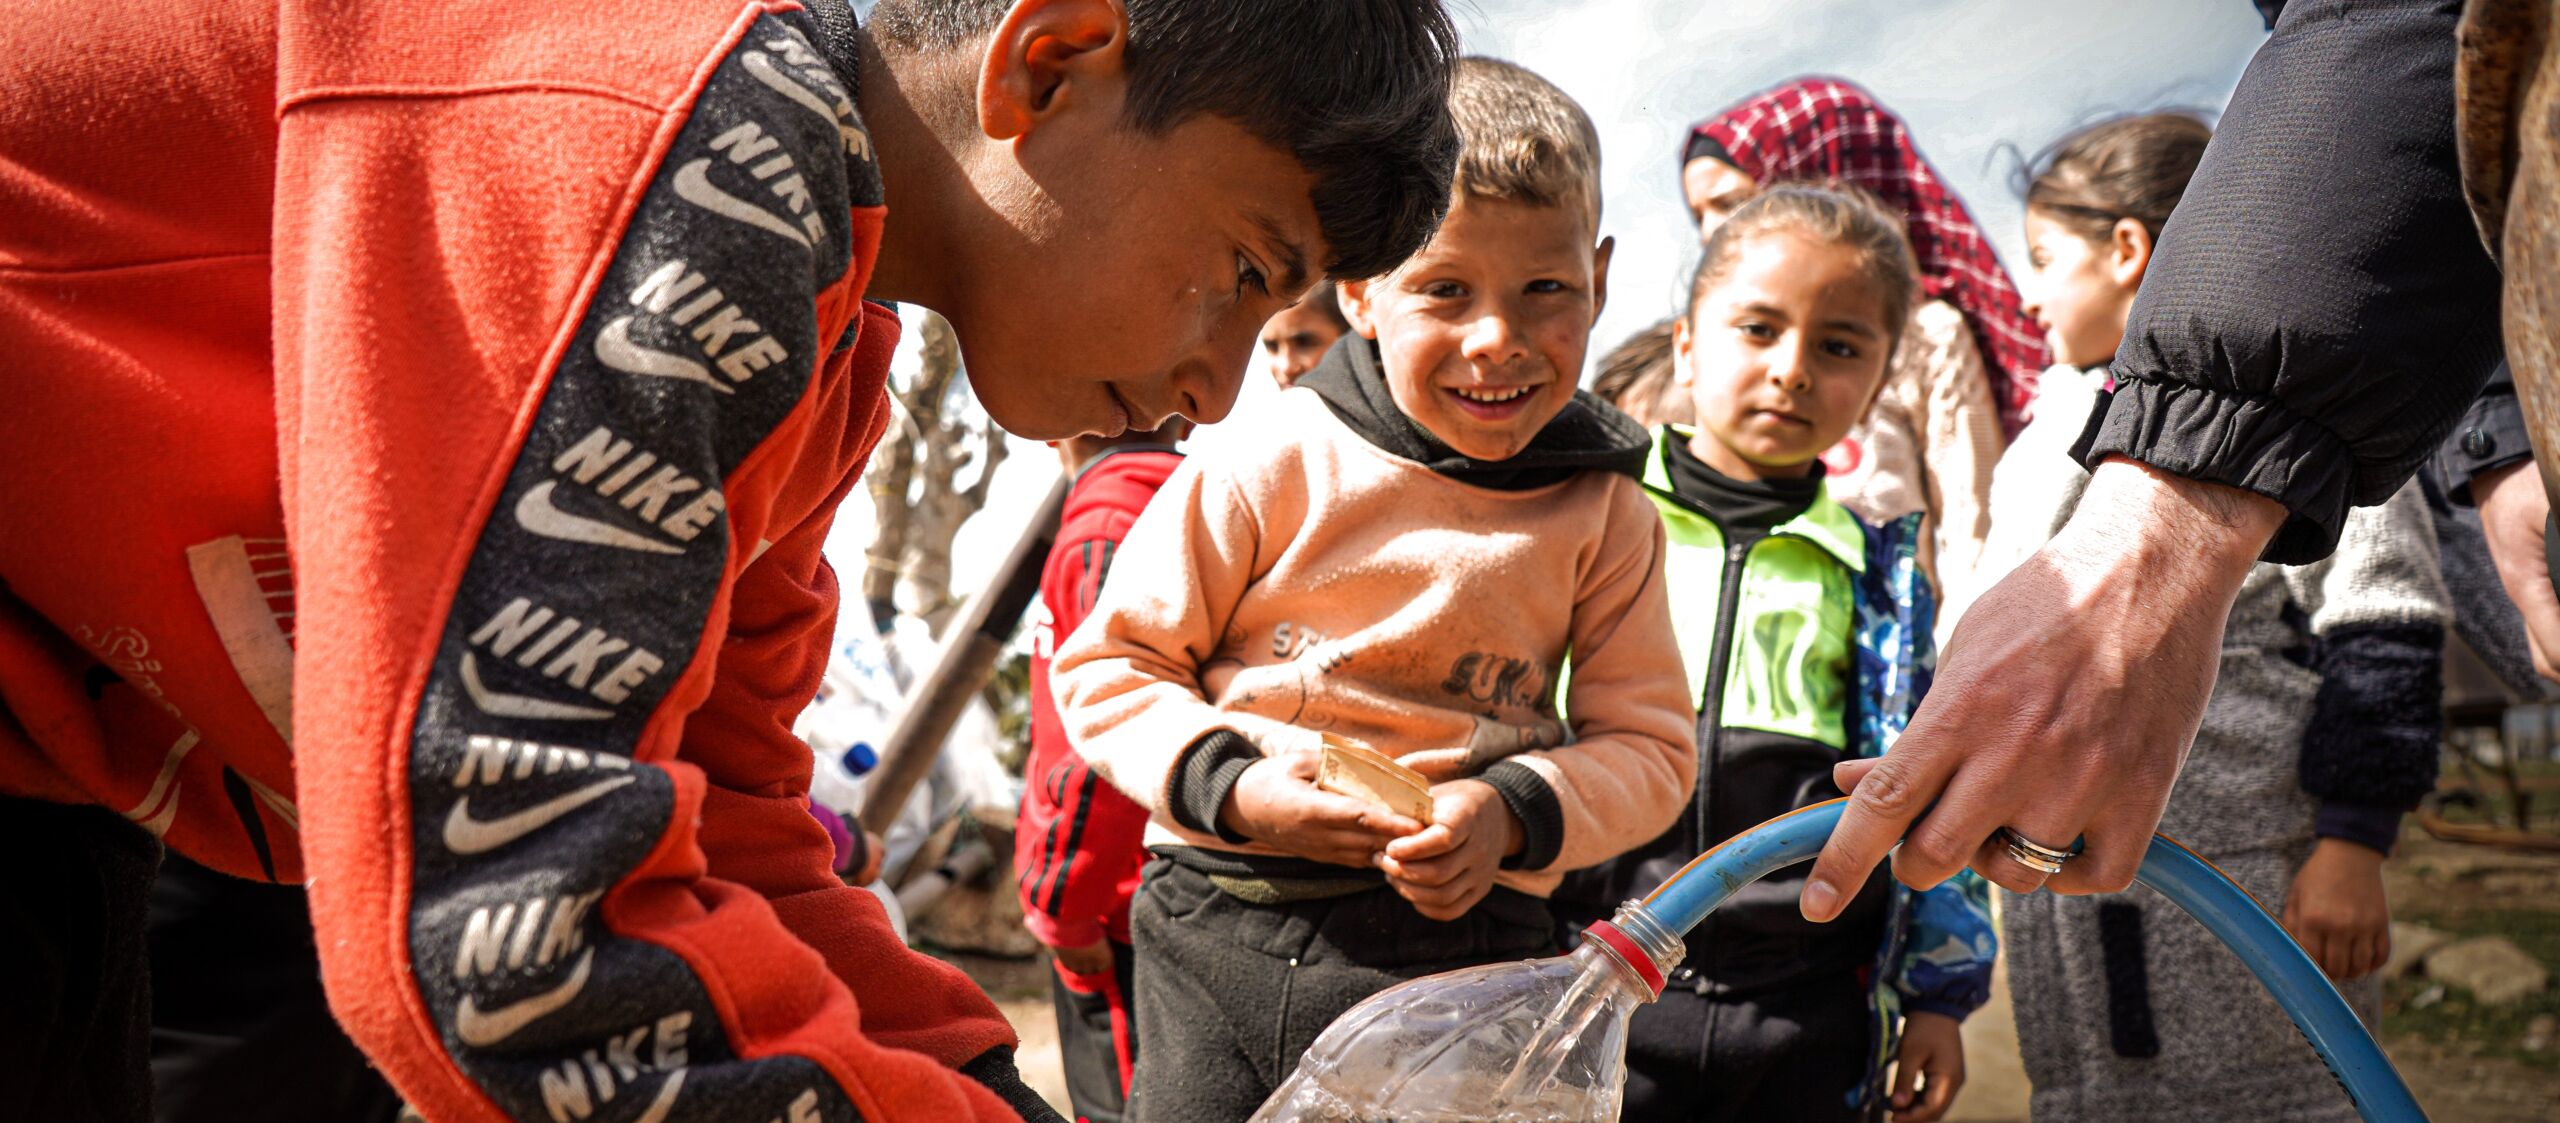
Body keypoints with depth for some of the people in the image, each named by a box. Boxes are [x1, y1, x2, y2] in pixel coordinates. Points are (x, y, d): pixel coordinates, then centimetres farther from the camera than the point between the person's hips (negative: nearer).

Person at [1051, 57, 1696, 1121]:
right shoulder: (1269, 470, -5)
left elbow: (1647, 748, 5)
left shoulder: (1602, 514, 2)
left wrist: (1513, 812, -14)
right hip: (1222, 943, 0)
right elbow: (1106, 665, 1)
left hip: (1464, 955, 1)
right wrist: (1228, 786, -15)